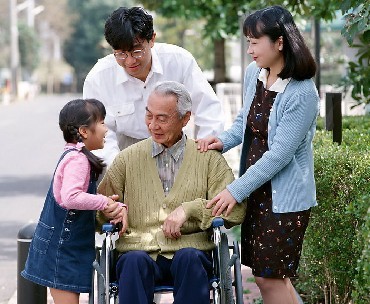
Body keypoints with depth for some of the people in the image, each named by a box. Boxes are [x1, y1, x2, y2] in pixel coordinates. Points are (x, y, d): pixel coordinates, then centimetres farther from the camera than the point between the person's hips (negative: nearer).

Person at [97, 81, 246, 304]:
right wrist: (113, 209, -5)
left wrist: (189, 209, -10)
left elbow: (236, 210, 3)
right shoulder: (128, 158, 18)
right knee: (135, 260, -34)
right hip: (140, 250, 1)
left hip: (190, 250, -1)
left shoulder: (208, 158, 13)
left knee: (189, 257, -35)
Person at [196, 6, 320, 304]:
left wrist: (236, 190, -20)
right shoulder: (253, 74, 1)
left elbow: (280, 154, -22)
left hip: (285, 198, -7)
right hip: (254, 190, 7)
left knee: (269, 277, -2)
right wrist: (224, 140, -4)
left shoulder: (302, 94, -20)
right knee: (267, 274, 13)